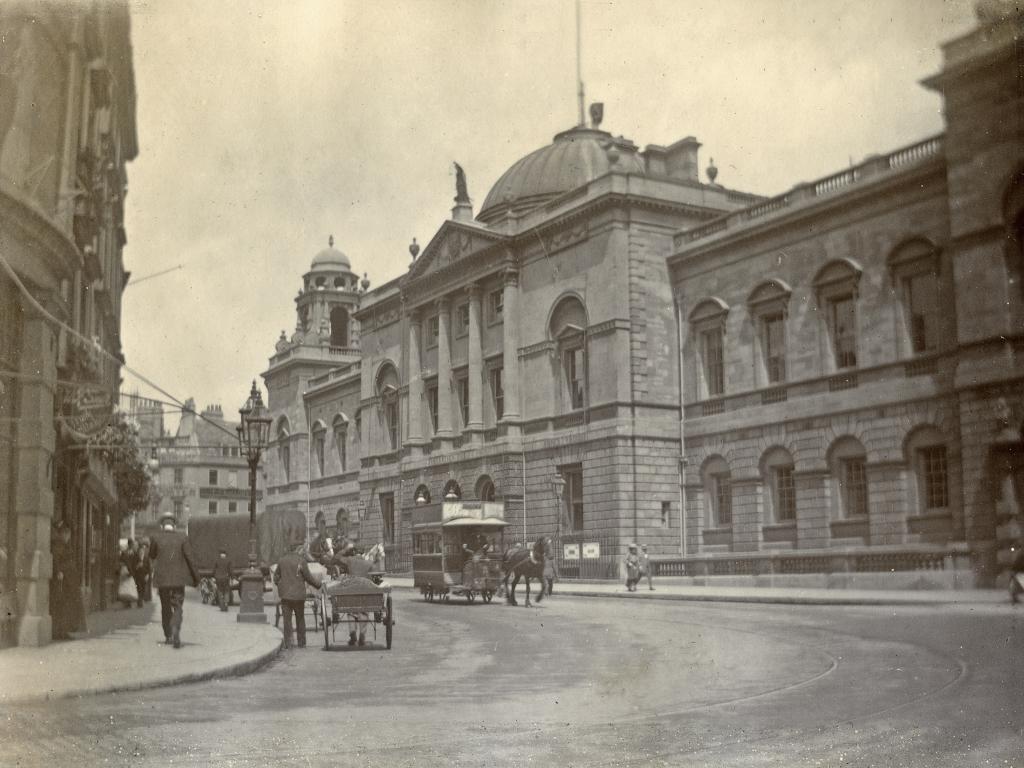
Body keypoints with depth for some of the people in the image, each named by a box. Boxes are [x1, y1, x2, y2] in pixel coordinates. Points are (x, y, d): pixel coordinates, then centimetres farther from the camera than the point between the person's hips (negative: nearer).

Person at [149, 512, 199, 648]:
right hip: (178, 578, -1)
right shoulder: (182, 537, -5)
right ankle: (175, 630, -24)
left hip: (162, 578, 1)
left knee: (165, 608, 16)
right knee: (177, 607, 1)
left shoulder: (156, 537, -5)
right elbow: (189, 558, -3)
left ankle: (168, 636, 21)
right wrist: (195, 577, 4)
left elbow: (152, 555, 9)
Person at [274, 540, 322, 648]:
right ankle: (301, 643, 15)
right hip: (298, 595, -3)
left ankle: (288, 643, 3)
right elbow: (309, 578, -7)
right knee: (300, 619, 11)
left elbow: (276, 577, 10)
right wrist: (319, 584, 9)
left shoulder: (282, 560, 4)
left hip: (285, 595, 3)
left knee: (287, 619, 7)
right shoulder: (301, 561, -11)